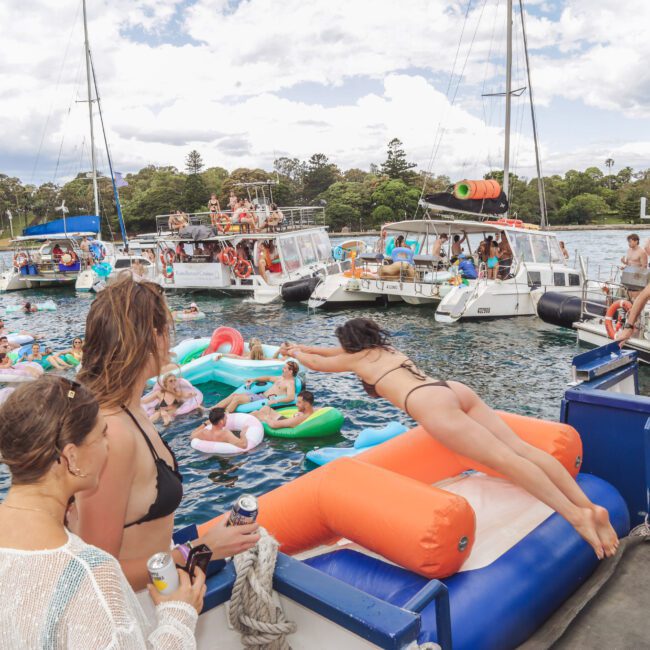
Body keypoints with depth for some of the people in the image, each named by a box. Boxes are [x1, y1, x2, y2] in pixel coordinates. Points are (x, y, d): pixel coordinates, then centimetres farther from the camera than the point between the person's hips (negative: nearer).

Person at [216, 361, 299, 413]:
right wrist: (254, 379, 26)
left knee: (237, 398, -18)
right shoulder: (281, 378, 19)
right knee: (234, 395, -1)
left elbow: (291, 397, -29)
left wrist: (276, 400, -40)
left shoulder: (290, 383, -11)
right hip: (260, 395, 9)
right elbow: (269, 378, 35)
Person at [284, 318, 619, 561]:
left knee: (503, 458, -19)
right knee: (519, 447, -6)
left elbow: (318, 363, 38)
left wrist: (297, 353, 58)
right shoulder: (386, 348, 37)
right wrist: (302, 347, 65)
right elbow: (336, 352, 54)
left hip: (431, 403, -7)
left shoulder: (356, 358, 18)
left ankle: (576, 514, -29)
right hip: (456, 389, 7)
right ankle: (588, 506, -17)